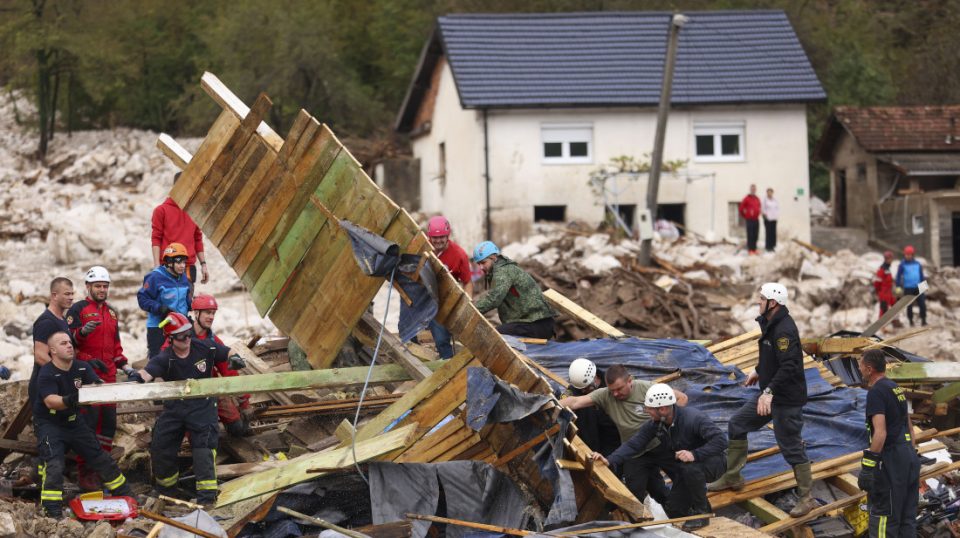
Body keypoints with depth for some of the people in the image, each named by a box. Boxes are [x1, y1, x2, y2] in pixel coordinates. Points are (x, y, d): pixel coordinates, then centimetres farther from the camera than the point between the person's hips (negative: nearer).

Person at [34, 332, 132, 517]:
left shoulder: (82, 368, -3)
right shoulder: (47, 374, -21)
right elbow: (50, 401, -36)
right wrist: (68, 401, -57)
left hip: (73, 422, 6)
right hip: (49, 424, -6)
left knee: (99, 457, 14)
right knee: (54, 464, -24)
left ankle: (124, 493, 28)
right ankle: (52, 509, -23)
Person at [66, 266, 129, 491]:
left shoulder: (111, 312, 19)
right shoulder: (78, 309, -3)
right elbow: (68, 340, -12)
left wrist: (122, 364, 16)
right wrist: (82, 331, -30)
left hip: (108, 375, 7)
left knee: (109, 422, 8)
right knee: (88, 422, -11)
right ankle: (84, 472, -9)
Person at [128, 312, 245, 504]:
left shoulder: (204, 349, -8)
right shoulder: (164, 359, -13)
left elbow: (228, 353, 4)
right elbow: (148, 372, -31)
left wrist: (234, 359, -19)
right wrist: (137, 377, -54)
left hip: (202, 406, -1)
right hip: (174, 407, 2)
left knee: (204, 445, -15)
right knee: (160, 446, 4)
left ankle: (207, 493, -10)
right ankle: (166, 488, 29)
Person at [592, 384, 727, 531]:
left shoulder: (693, 418, -31)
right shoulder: (654, 425, -10)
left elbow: (721, 440, -36)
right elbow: (633, 444, -14)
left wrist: (694, 454, -47)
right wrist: (610, 460, -29)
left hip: (713, 462, -7)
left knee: (690, 469, -39)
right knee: (674, 511, 3)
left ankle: (701, 513, -17)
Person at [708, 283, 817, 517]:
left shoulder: (784, 330, -25)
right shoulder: (770, 324, 7)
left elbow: (788, 366, -32)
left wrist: (769, 391, -38)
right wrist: (758, 372, 30)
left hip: (787, 399, -10)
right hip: (769, 393, 10)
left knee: (792, 448, -3)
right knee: (736, 425, 15)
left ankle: (807, 499, 7)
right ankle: (732, 477, 27)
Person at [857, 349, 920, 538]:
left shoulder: (876, 393, -13)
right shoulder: (896, 389, 16)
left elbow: (880, 433, -22)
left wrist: (868, 467, -23)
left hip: (890, 459, -9)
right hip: (908, 457, 9)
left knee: (883, 518, -5)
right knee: (907, 518, 11)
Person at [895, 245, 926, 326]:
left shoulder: (917, 264, 7)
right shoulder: (903, 264, -2)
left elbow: (921, 275, 15)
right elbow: (899, 275, -2)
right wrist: (899, 286, -12)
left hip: (918, 287, 2)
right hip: (908, 288, -2)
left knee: (922, 304, -3)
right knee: (909, 306, 4)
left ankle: (923, 321, 8)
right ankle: (911, 321, 16)